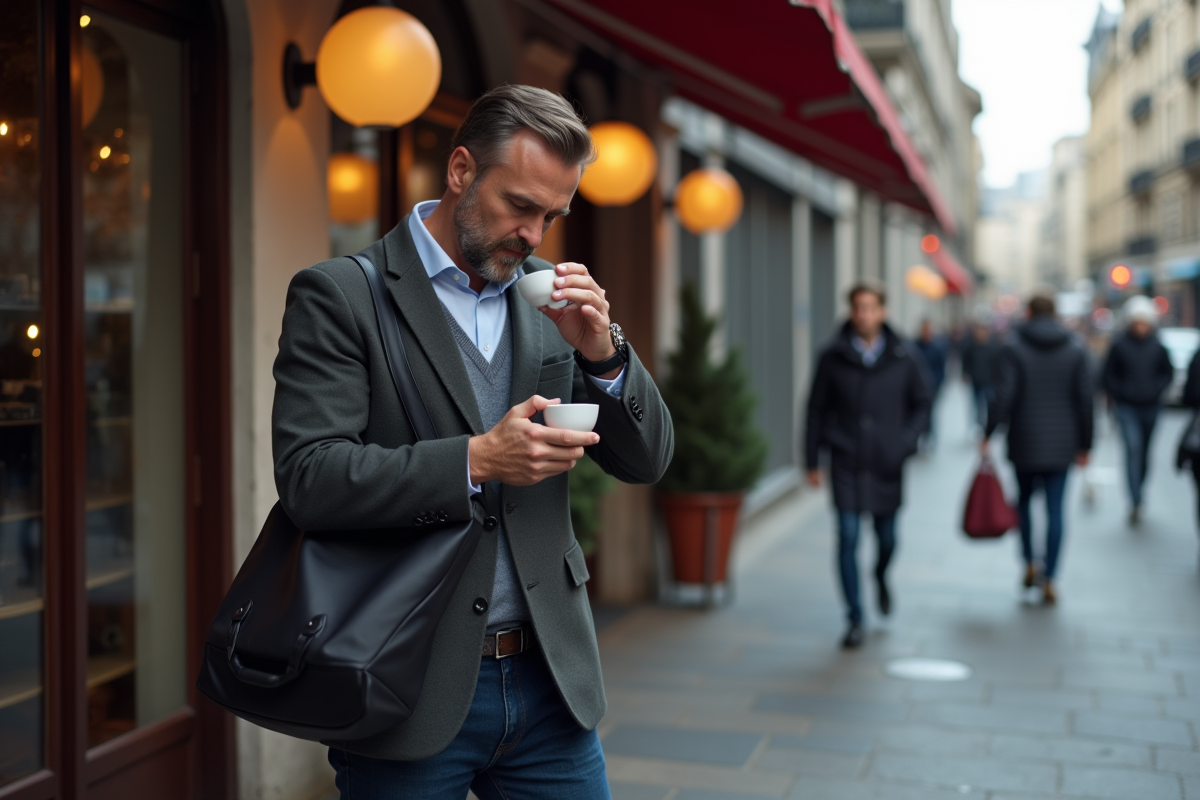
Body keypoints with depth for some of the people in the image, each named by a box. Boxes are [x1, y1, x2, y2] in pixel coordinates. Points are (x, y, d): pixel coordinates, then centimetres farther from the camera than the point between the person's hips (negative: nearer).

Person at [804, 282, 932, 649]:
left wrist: (907, 440, -6)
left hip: (886, 466, 1)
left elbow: (922, 403, 11)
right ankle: (855, 620, 3)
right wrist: (812, 460, 3)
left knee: (887, 537, 12)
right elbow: (816, 409, 4)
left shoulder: (902, 359, 0)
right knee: (848, 539, -6)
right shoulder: (833, 357, -2)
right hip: (846, 464, -1)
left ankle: (881, 577, 48)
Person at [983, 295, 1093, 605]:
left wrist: (988, 436, -6)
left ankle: (1030, 565, 15)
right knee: (1055, 510, 3)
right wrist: (1084, 445, 8)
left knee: (1023, 501, 19)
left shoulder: (1012, 349, -5)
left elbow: (1002, 397, -13)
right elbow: (1085, 401, 2)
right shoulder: (1076, 352, 3)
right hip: (1062, 445, 1)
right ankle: (1049, 581, 2)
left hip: (1024, 443, -1)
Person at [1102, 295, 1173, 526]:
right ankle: (1136, 503, -20)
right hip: (1127, 408, -3)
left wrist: (1156, 390, -2)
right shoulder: (1119, 345, -4)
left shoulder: (1157, 347, 3)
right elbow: (1109, 375, 3)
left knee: (1144, 453, 11)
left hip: (1150, 407, 3)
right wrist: (1119, 395, -7)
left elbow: (1168, 373, 13)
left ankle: (1137, 493, 29)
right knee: (1133, 448, -17)